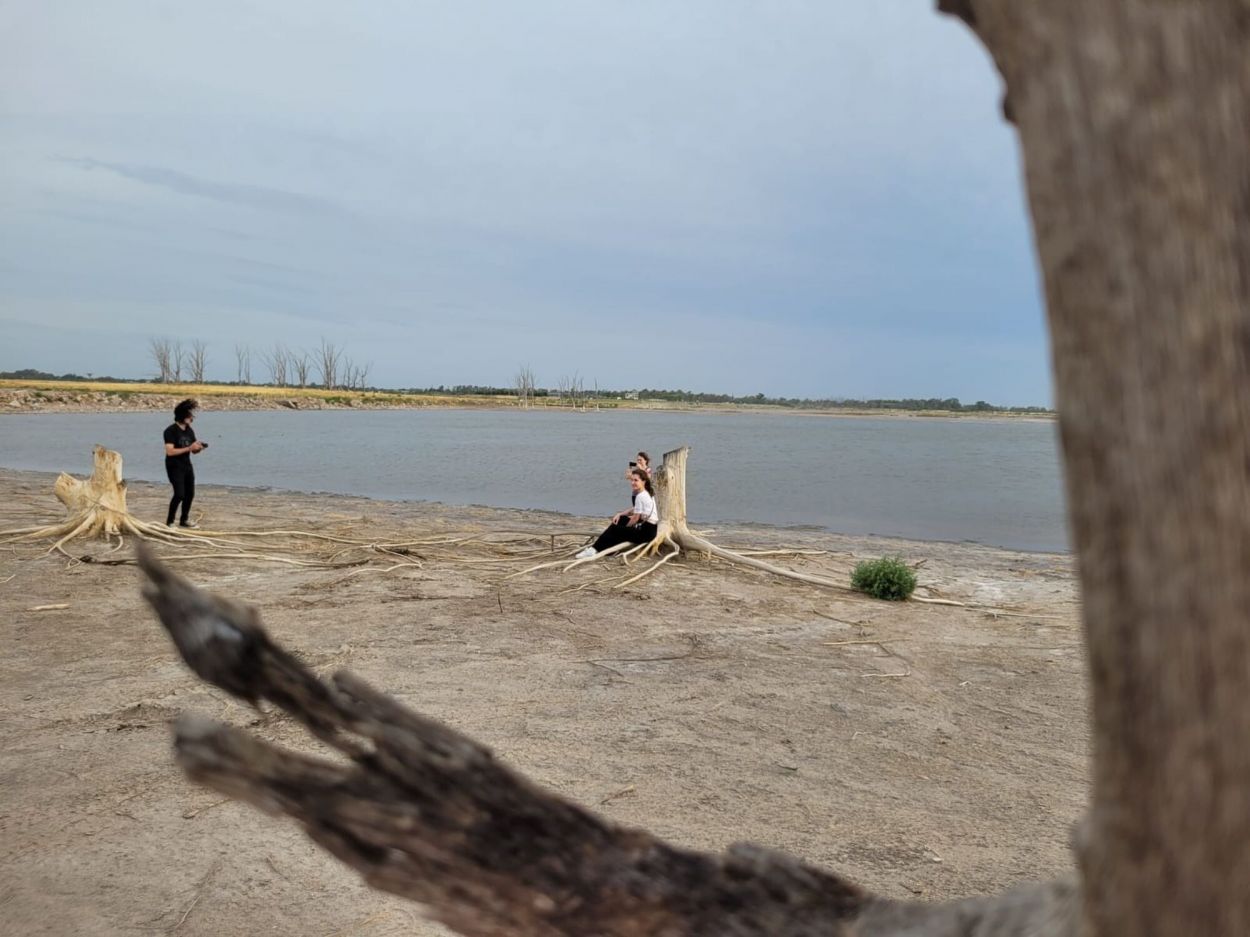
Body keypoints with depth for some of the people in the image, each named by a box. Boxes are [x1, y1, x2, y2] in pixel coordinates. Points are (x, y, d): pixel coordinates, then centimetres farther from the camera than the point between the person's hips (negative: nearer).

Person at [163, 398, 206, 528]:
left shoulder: (189, 431, 7)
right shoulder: (171, 431, -14)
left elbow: (193, 450, 13)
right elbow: (170, 451, -23)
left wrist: (198, 448, -11)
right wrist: (189, 448, -28)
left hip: (187, 466, 7)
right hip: (174, 467, -7)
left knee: (190, 493, 8)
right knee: (179, 494, -15)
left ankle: (185, 519, 26)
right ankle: (169, 522, -3)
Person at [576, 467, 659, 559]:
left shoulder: (640, 496, -18)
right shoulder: (647, 493, 11)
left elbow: (635, 518, -14)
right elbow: (635, 510, 18)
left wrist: (624, 528, 1)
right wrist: (620, 514, 5)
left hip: (646, 532, -10)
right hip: (650, 528, 10)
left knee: (615, 530, -4)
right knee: (620, 519, 15)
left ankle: (594, 550, 3)